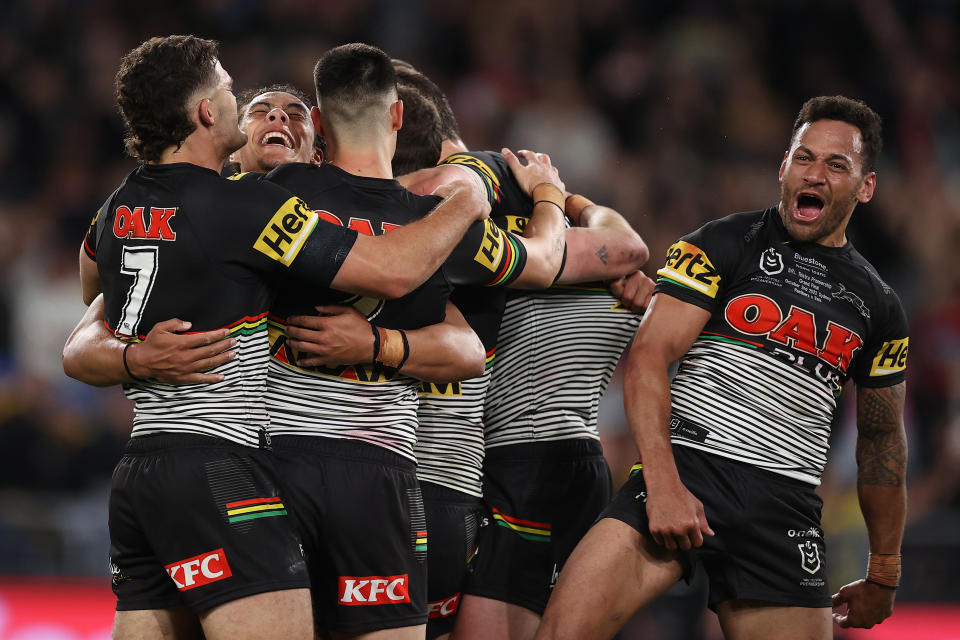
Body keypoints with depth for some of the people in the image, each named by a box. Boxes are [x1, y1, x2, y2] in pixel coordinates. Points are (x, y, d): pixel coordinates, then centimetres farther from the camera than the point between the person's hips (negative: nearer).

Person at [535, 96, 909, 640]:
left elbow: (883, 443, 24)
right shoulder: (724, 245, 4)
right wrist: (663, 484, -18)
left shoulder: (878, 307, 16)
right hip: (686, 470, -4)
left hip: (786, 511, 4)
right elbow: (650, 355, -6)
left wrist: (883, 576, 25)